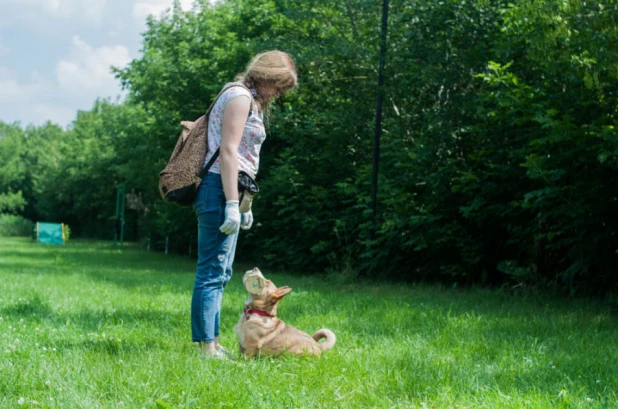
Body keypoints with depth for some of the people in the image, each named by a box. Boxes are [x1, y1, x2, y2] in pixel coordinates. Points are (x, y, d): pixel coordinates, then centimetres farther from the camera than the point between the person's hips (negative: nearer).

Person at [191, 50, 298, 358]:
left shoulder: (251, 101, 23)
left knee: (220, 273, 13)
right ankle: (206, 347, -9)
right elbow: (228, 151, -17)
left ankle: (211, 343, 20)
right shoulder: (240, 96, -8)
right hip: (220, 188, -11)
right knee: (213, 272, -10)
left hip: (227, 191, 11)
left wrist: (243, 204, 22)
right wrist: (232, 203, -22)